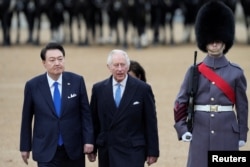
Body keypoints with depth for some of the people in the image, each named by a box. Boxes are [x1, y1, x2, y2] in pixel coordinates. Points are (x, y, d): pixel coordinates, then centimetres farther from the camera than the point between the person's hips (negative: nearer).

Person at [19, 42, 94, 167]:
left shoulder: (77, 81, -1)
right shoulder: (33, 86, -3)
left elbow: (85, 113, 2)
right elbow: (26, 118, 4)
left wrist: (88, 140, -4)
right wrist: (25, 147, 7)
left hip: (74, 149, 2)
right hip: (46, 151, -1)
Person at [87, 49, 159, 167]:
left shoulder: (142, 89, -2)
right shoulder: (99, 89, 6)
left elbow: (151, 123, 0)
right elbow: (94, 121, 11)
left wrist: (153, 151, -1)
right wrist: (91, 148, 9)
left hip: (132, 152, -3)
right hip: (106, 151, 3)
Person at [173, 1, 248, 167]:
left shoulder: (236, 72, 2)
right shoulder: (194, 72, 3)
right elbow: (181, 103, 7)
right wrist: (182, 129, -3)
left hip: (227, 135, 0)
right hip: (200, 134, 0)